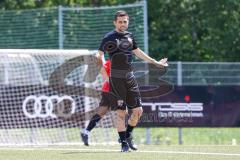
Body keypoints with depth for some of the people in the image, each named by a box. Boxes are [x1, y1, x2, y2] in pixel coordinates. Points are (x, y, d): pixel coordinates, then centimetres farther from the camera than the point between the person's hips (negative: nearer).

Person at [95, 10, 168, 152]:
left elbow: (138, 52, 28)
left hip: (130, 77, 6)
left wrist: (156, 62, 36)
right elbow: (100, 55, -12)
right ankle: (124, 143, 3)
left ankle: (128, 135, 24)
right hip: (117, 78, -6)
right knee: (121, 112, -6)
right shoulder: (109, 38, -4)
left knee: (138, 111, 3)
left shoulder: (129, 36, 14)